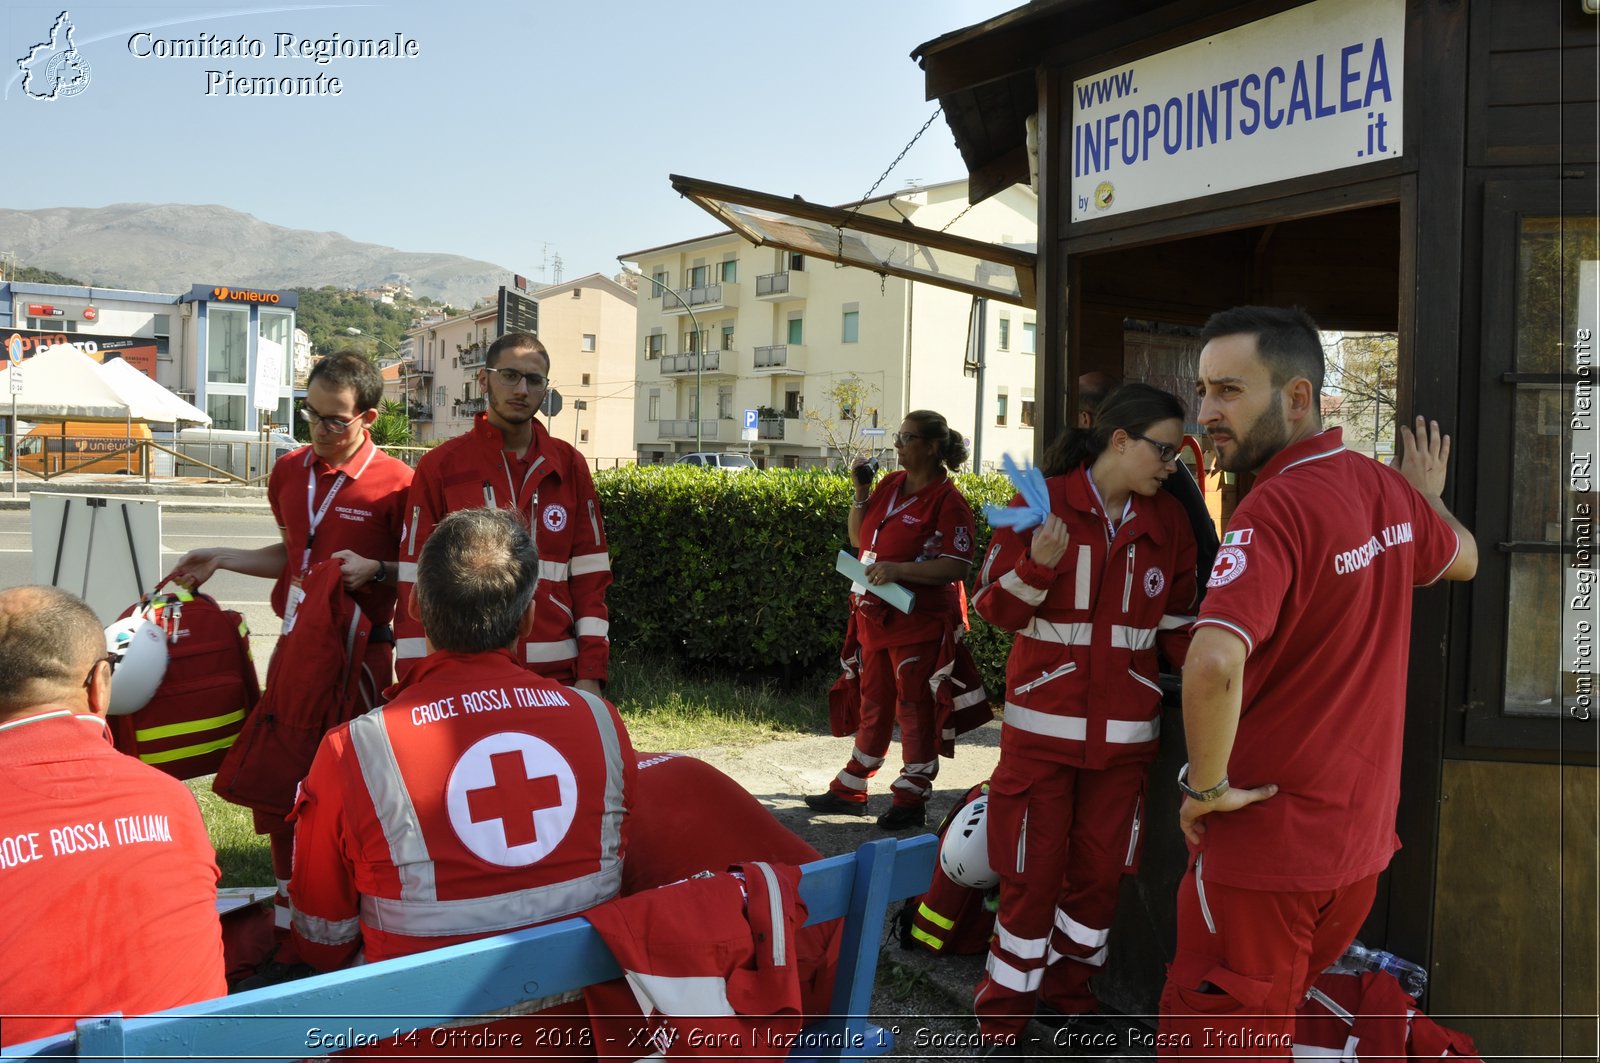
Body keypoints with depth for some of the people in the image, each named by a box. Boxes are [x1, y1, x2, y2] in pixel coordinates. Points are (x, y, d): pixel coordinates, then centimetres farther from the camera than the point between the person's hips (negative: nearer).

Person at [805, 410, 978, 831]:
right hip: (876, 615, 8)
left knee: (914, 708, 3)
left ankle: (912, 800, 15)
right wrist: (861, 491, 3)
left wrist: (898, 568, -26)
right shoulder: (890, 485, 9)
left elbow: (958, 566, -21)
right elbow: (859, 539, 16)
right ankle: (850, 790, 27)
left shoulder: (948, 500, -14)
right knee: (874, 702, 17)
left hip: (920, 621, -8)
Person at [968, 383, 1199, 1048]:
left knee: (1101, 869, 13)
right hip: (1043, 722, -4)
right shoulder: (1043, 501, -7)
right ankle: (1006, 998, 23)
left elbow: (1177, 627, 12)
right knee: (1034, 872, 4)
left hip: (1124, 730, 4)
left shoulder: (1168, 522, 6)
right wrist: (1038, 567, -24)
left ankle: (1070, 982, 34)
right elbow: (993, 605, -6)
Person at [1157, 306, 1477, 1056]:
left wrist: (1206, 784, -23)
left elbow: (1214, 663, -39)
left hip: (1271, 836, -8)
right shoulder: (1389, 490, 1)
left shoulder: (1277, 508, -24)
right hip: (1363, 831, 8)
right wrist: (1428, 496, 42)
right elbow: (1463, 559, 24)